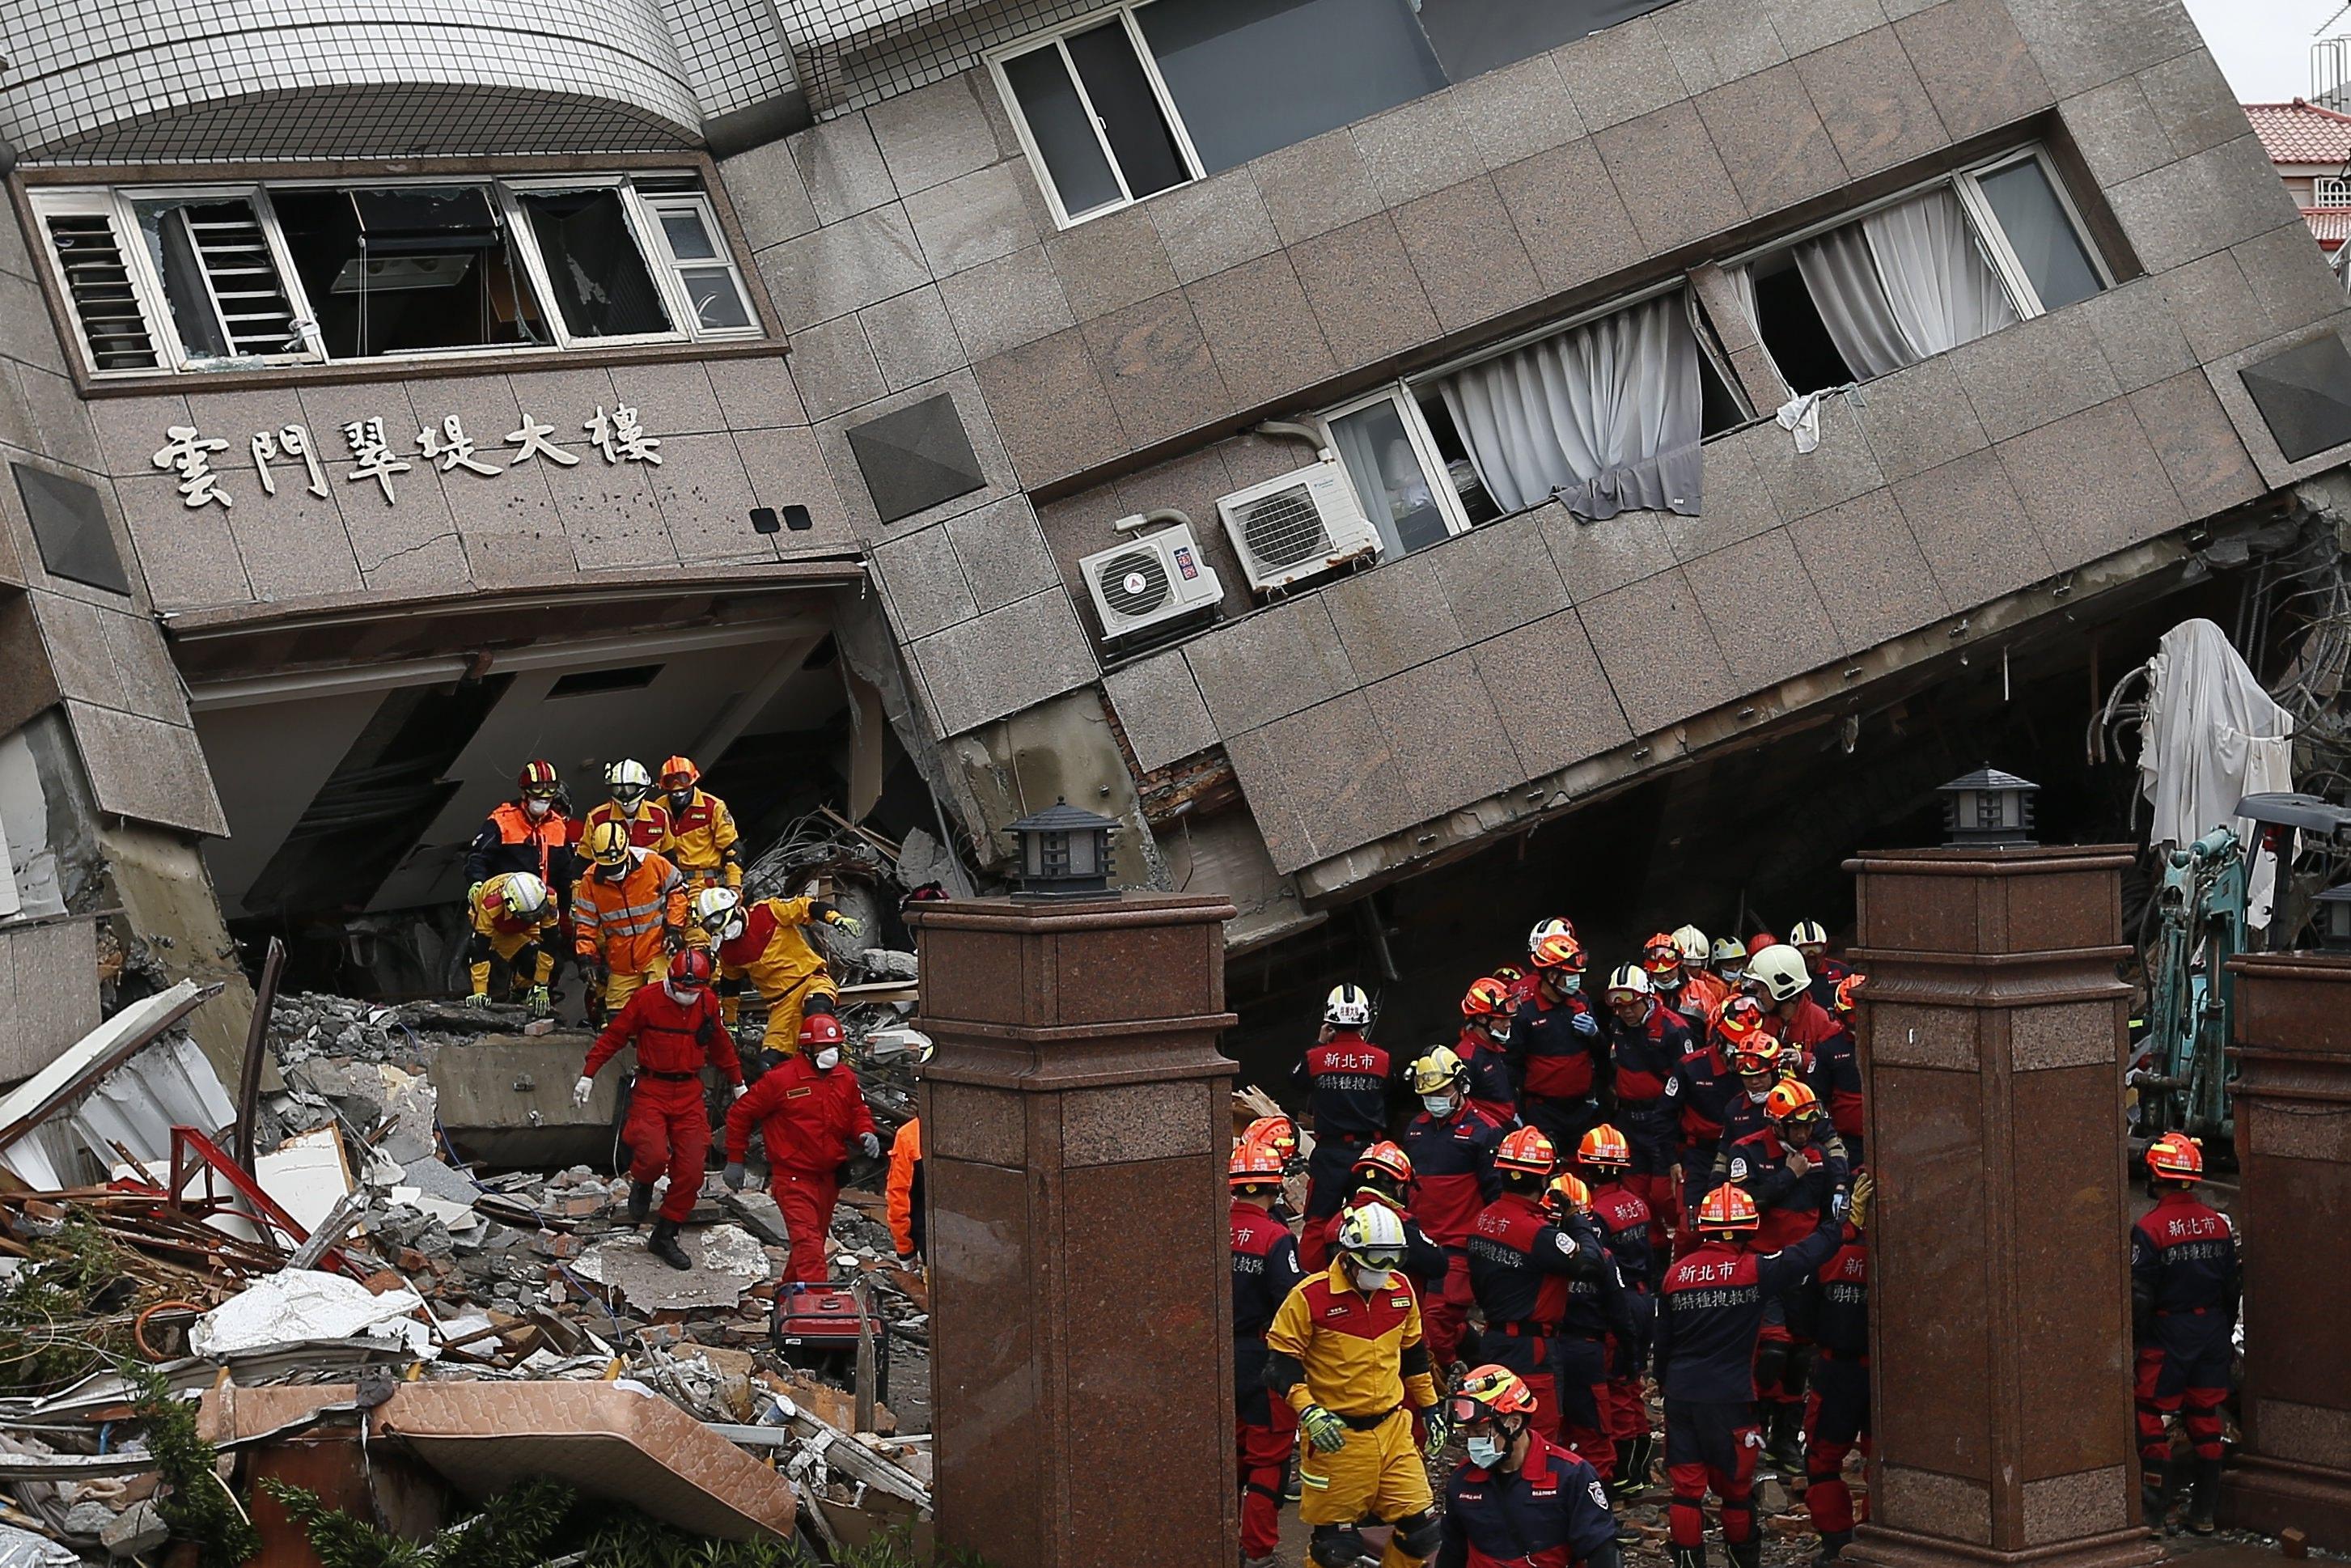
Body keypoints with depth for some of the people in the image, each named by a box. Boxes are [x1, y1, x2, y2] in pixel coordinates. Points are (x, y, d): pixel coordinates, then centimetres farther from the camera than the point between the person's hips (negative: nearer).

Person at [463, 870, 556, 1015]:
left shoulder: (547, 900, -39)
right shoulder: (491, 906, -46)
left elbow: (548, 944, -32)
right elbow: (480, 950, -42)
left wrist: (541, 986, -31)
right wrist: (480, 992, -45)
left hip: (523, 927, 0)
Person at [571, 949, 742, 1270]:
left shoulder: (708, 1004, 5)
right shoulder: (646, 999, -8)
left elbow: (721, 1045, 21)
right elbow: (613, 1036, -1)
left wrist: (737, 1084, 29)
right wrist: (588, 1074, -3)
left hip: (690, 1093, 4)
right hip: (651, 1090, -4)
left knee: (691, 1170, -2)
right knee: (653, 1156, -24)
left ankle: (664, 1237, 13)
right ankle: (642, 1185, 14)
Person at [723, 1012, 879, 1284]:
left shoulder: (845, 1078, 5)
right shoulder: (780, 1079, -13)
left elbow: (858, 1113, 20)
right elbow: (739, 1113, -4)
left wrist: (866, 1134, -5)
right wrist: (735, 1160, -1)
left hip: (829, 1176, 7)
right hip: (793, 1177, -7)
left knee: (817, 1238, 18)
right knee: (807, 1241, -18)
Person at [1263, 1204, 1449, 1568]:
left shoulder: (1401, 1291, 5)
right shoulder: (1312, 1296, -13)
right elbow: (1281, 1360, -9)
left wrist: (1430, 1408, 21)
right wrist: (1308, 1411, -21)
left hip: (1392, 1429, 5)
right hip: (1336, 1436, -5)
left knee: (1422, 1529, 2)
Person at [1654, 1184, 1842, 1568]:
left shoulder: (1676, 1272, 3)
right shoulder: (1754, 1269, -9)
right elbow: (1810, 1253, -5)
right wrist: (1837, 1224, 13)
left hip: (1680, 1394, 3)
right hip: (1729, 1397, -3)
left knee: (1686, 1487, 6)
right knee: (1736, 1488, 11)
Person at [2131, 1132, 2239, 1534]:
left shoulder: (2150, 1229, -15)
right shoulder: (2218, 1223, 3)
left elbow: (2140, 1294, -14)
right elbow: (2233, 1285, 10)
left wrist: (2134, 1340, -3)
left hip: (2168, 1334, -5)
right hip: (2213, 1329, 5)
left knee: (2153, 1419, 3)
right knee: (2206, 1421, 12)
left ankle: (2153, 1512, 3)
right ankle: (2203, 1513, 16)